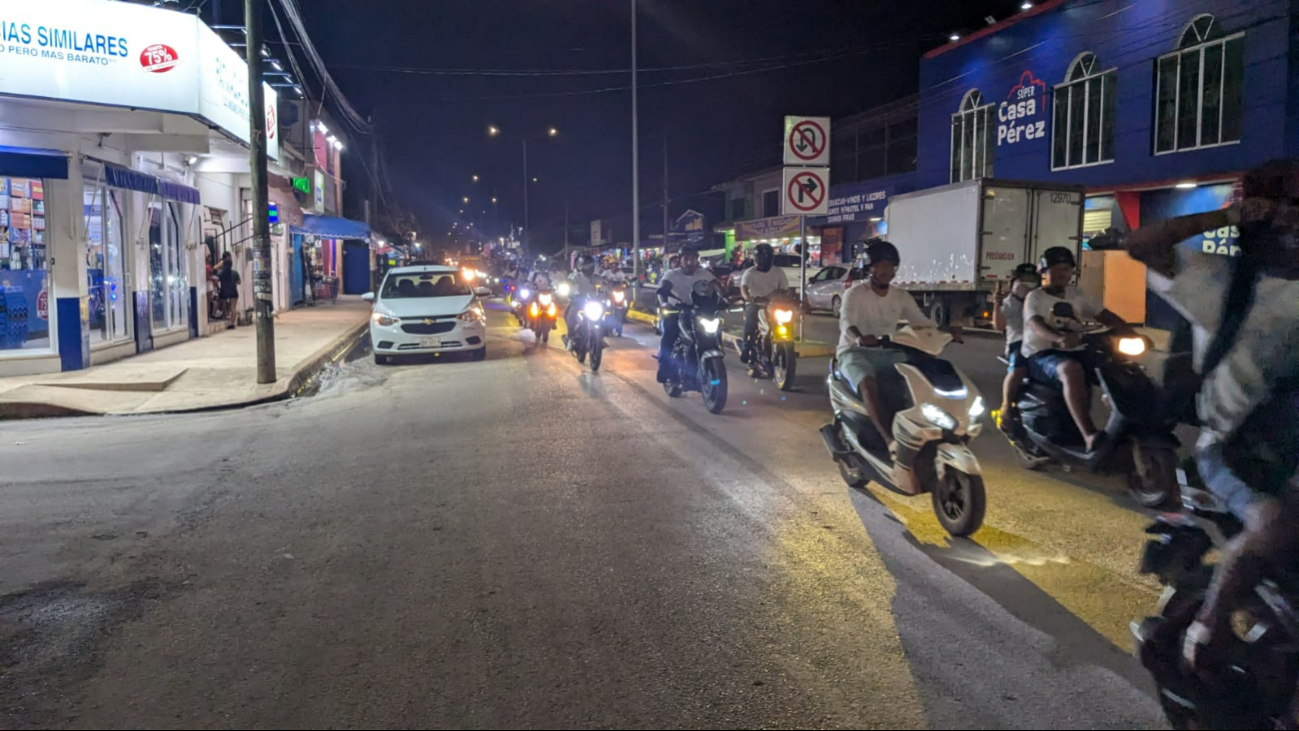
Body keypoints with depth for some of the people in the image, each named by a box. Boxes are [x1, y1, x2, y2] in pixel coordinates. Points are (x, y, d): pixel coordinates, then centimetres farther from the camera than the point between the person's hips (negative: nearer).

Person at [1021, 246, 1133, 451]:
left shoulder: (1077, 295, 18)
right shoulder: (1035, 297, 1)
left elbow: (1105, 316, 10)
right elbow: (1037, 326, -19)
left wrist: (1130, 333, -9)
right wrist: (1059, 338, -40)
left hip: (1075, 352, 8)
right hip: (1042, 354, -8)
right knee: (1072, 370, -37)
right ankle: (1089, 435, -48)